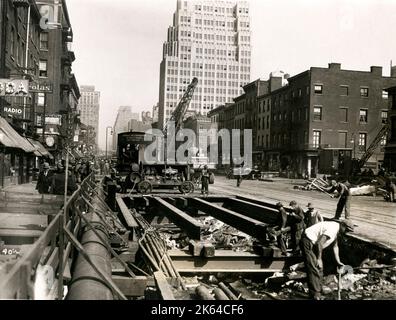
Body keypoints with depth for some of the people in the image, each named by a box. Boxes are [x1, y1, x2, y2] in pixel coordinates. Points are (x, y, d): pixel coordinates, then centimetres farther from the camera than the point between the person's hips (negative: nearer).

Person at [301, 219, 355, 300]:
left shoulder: (337, 230, 10)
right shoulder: (332, 229, -24)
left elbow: (335, 246, 21)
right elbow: (319, 243, -28)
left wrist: (338, 262, 21)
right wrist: (319, 259, -19)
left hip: (314, 243, 11)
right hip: (308, 242, -11)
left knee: (319, 269, 17)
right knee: (314, 269, -11)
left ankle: (318, 292, 28)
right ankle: (315, 296, -5)